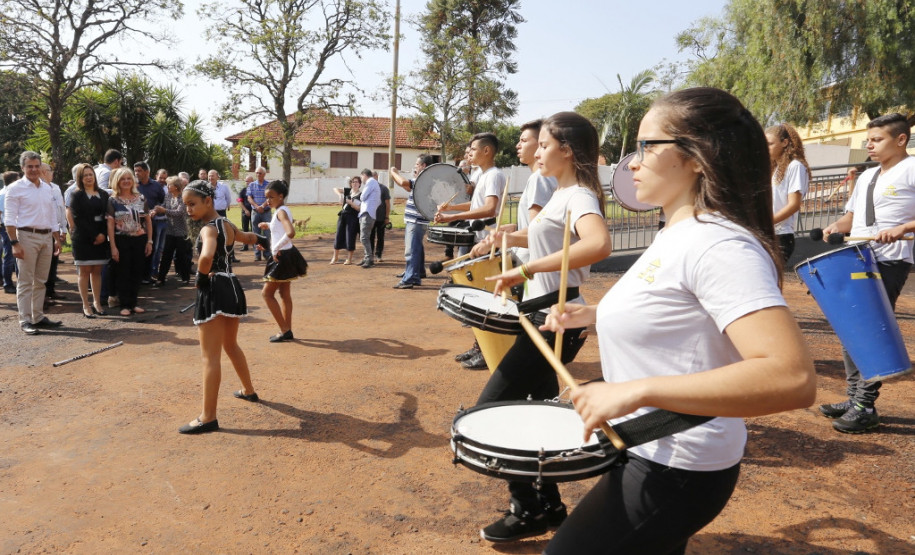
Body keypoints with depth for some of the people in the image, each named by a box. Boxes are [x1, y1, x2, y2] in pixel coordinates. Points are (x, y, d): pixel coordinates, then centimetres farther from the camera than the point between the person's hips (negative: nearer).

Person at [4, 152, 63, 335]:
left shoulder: (48, 188, 13)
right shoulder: (15, 188, -4)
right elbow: (9, 219, -9)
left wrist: (57, 239, 14)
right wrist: (15, 243, -16)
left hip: (46, 237, 6)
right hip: (27, 236, -6)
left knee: (40, 280, 11)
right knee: (26, 282, -2)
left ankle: (38, 317, 19)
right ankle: (25, 320, 1)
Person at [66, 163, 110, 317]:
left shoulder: (103, 195, 11)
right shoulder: (76, 196, 0)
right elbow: (78, 218, -8)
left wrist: (103, 234, -3)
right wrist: (94, 235, -13)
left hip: (100, 238, 4)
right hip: (83, 239, -4)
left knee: (97, 271, 7)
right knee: (84, 271, -1)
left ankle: (97, 303, 13)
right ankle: (86, 305, 3)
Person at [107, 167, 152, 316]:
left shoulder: (141, 198, 7)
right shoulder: (113, 200, -2)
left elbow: (148, 220, 9)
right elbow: (110, 224, -5)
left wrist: (149, 241, 3)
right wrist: (113, 247, -10)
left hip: (140, 240, 3)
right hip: (122, 241, -3)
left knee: (137, 273, 8)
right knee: (123, 273, 3)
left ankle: (133, 303, 20)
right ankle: (125, 305, 11)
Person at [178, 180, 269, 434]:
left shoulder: (209, 229, -17)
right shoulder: (227, 225, 9)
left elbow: (206, 257, -39)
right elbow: (250, 238, 31)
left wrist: (201, 276, -19)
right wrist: (262, 240, 53)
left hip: (214, 291, -9)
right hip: (231, 287, 9)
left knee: (211, 356, -6)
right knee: (230, 345, 27)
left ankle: (208, 417, -3)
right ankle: (248, 390, 42)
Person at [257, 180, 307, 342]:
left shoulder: (281, 212, -19)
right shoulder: (284, 210, 11)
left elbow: (291, 233, -37)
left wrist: (276, 249, -29)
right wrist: (269, 225, 26)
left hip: (282, 257, -10)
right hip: (285, 256, 10)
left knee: (267, 294, -1)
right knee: (284, 293, 14)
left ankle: (285, 331, 1)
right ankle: (287, 331, 21)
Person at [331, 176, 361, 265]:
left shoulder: (361, 195, -3)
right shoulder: (347, 191, 10)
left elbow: (359, 208, -9)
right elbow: (335, 189, 13)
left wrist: (350, 202, -21)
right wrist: (340, 194, -6)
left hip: (353, 218, -4)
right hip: (343, 216, 5)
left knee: (350, 237, -3)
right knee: (338, 236, 6)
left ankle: (349, 259, 10)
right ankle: (335, 257, 19)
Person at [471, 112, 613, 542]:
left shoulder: (578, 195, -17)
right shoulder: (563, 194, 13)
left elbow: (598, 244, -38)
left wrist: (526, 270, -36)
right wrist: (510, 237, 12)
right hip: (544, 316, 10)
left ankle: (528, 509, 10)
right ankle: (548, 504, 31)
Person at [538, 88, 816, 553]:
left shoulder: (719, 245, -24)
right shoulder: (678, 234, 7)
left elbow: (793, 379, -34)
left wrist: (636, 391, -36)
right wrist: (593, 314, 10)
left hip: (675, 468, -9)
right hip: (651, 453, 9)